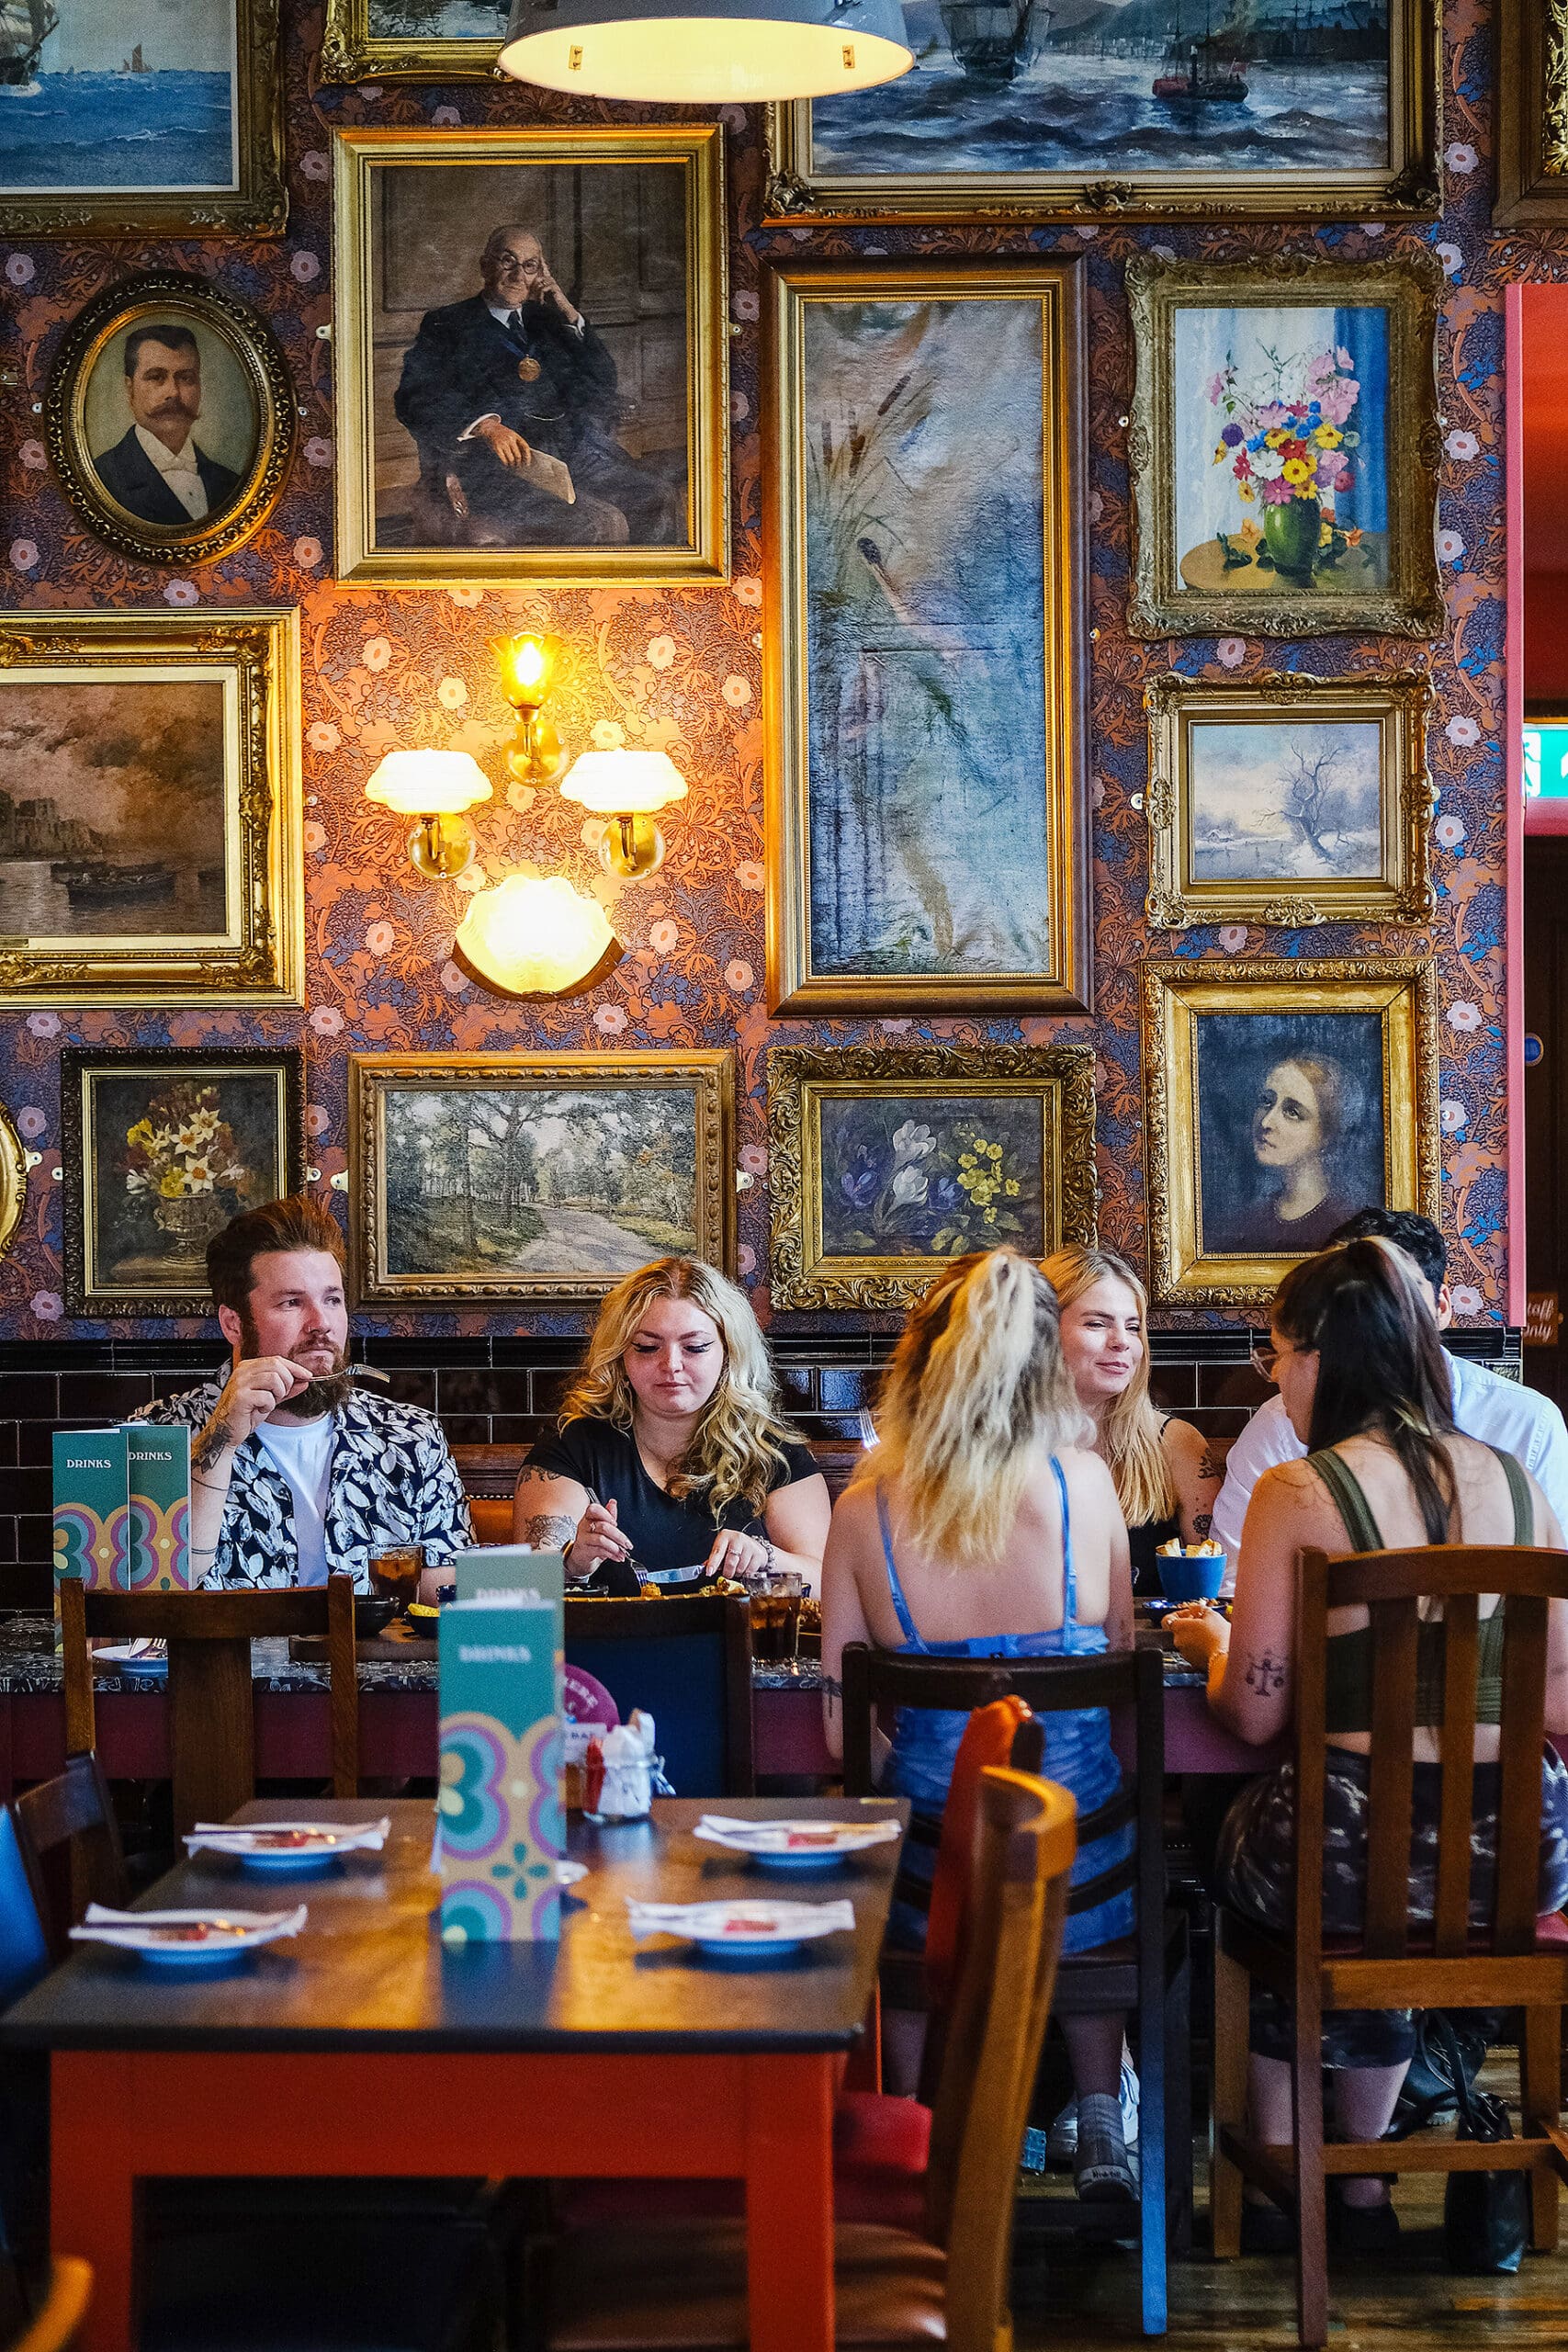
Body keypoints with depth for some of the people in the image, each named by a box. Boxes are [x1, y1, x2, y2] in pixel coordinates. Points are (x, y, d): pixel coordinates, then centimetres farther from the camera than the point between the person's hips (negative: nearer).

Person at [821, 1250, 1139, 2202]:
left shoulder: (865, 1508, -9)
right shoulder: (1083, 1480, -9)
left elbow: (841, 1730, -5)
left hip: (934, 1871, 0)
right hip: (1081, 1867, 0)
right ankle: (1100, 2122, 35)